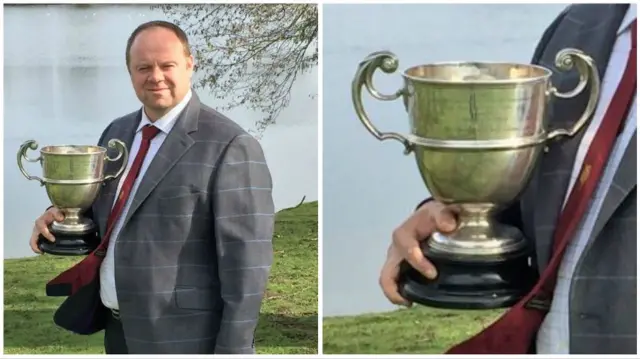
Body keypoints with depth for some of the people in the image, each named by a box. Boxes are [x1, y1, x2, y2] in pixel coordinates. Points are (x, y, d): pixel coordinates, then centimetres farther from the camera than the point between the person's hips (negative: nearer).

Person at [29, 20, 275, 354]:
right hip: (118, 330, 7)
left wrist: (233, 348, -19)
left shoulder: (229, 146, -15)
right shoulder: (116, 132, 9)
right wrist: (62, 213, 1)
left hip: (182, 338, -7)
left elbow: (246, 259, -17)